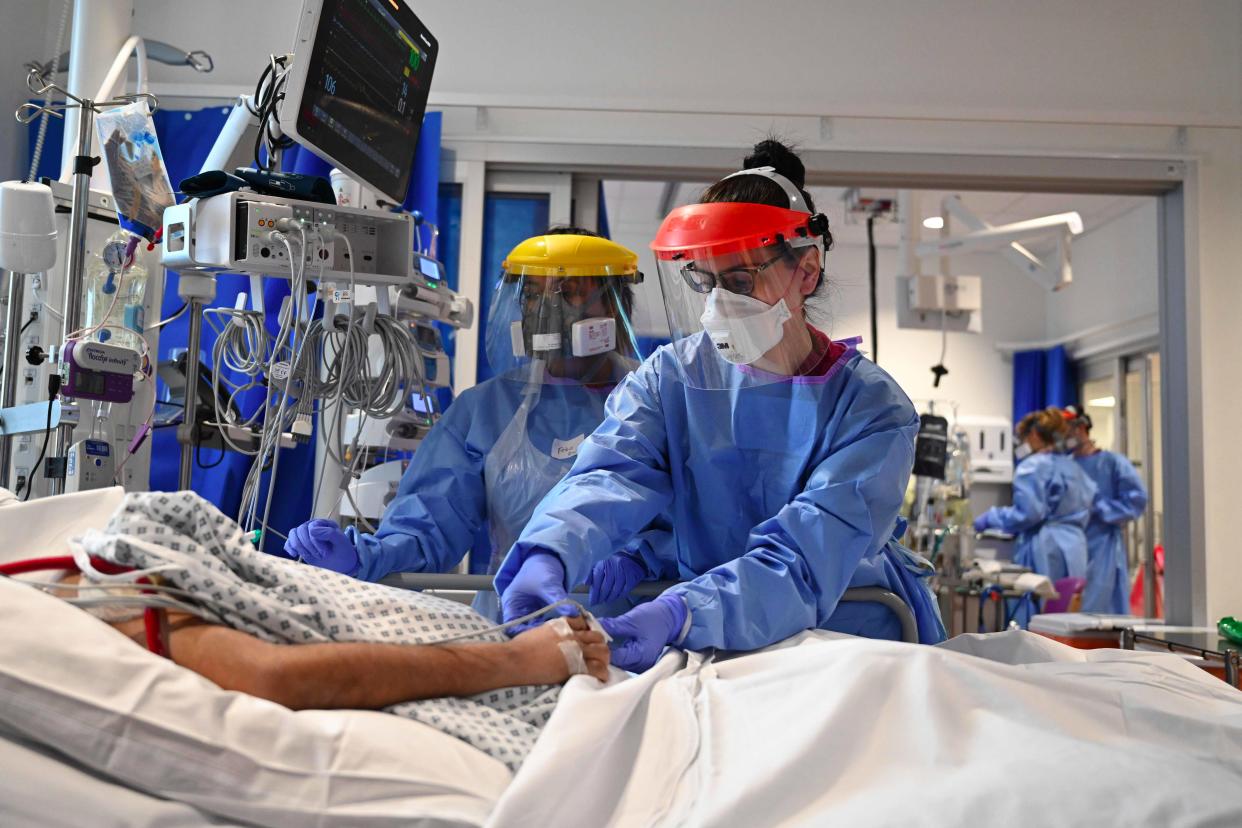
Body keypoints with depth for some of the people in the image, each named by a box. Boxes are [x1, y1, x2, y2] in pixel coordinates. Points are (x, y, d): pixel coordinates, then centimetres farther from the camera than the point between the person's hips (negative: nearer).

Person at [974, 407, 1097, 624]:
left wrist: (990, 517, -3)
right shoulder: (1072, 467, 19)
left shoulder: (1032, 467, -6)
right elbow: (1089, 505, 21)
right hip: (1074, 552, 8)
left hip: (1045, 553, -8)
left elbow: (1028, 513, -14)